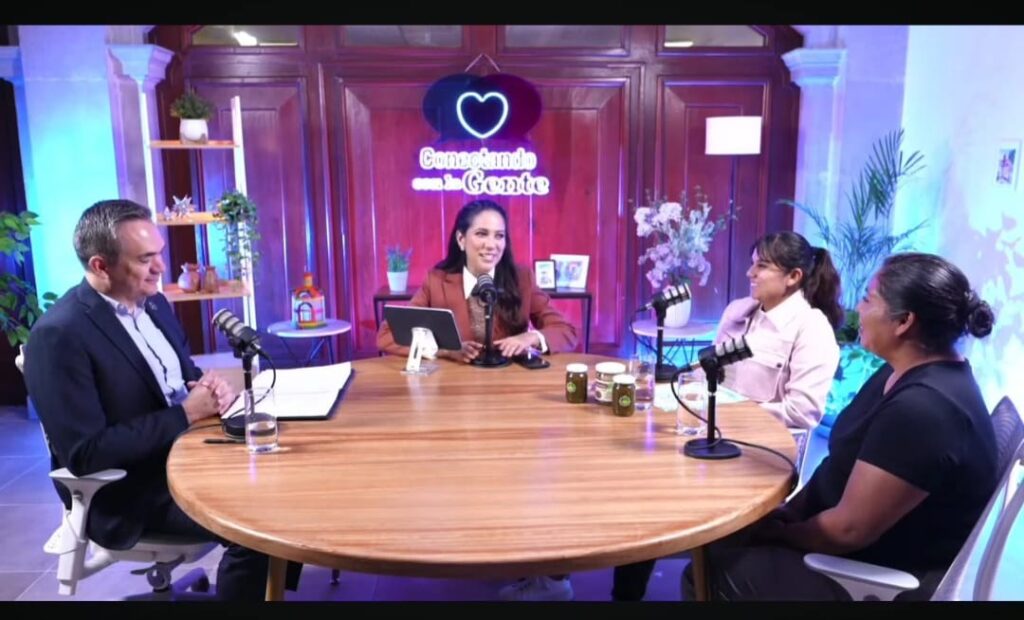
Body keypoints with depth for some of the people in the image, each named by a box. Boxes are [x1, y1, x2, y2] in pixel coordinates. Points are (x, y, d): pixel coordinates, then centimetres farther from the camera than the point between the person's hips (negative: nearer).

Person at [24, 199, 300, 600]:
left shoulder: (152, 302, 5)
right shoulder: (59, 335, -19)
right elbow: (85, 454, -22)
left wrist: (211, 385, -8)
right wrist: (186, 413, -22)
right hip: (130, 489, -8)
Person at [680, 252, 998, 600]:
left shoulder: (922, 409, -30)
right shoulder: (910, 372, 3)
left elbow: (850, 529, -26)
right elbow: (843, 466, 9)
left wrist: (779, 534, -9)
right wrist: (787, 515, 0)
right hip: (868, 556, 9)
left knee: (709, 573, -10)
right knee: (717, 540, 8)